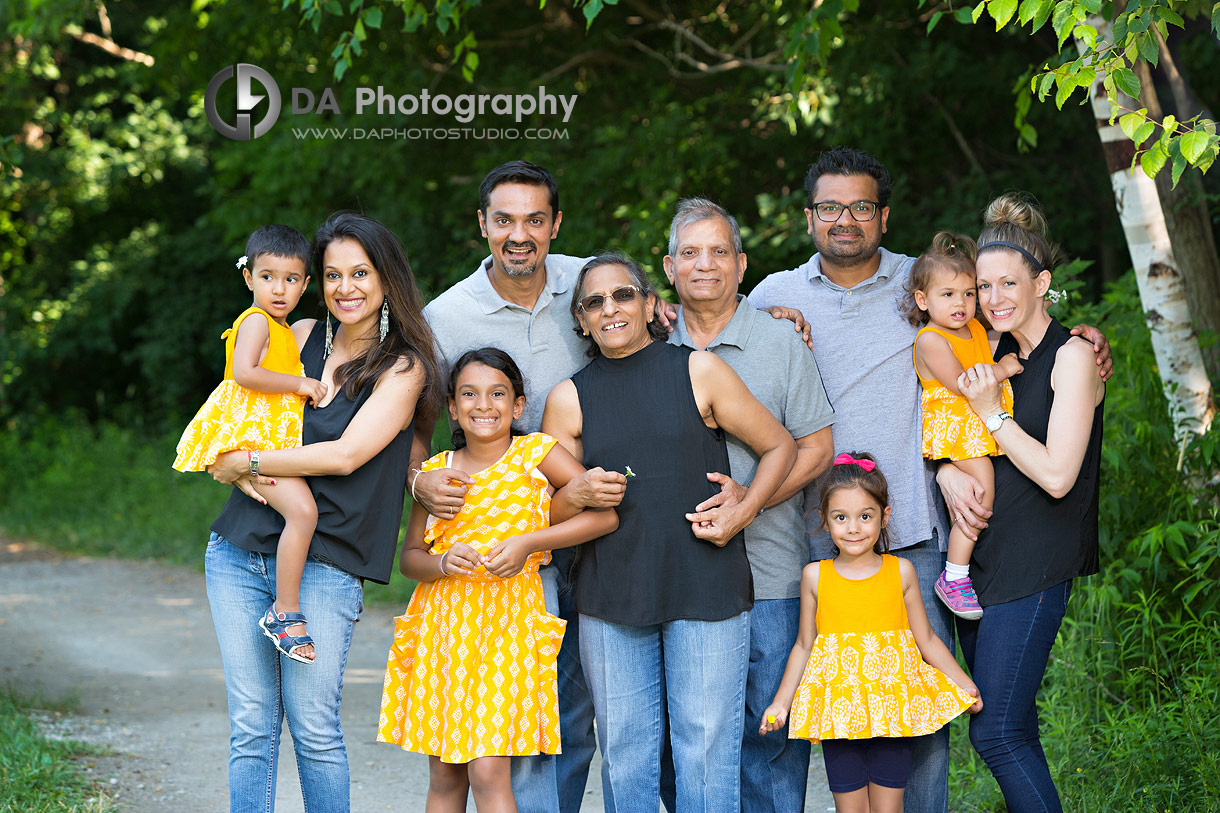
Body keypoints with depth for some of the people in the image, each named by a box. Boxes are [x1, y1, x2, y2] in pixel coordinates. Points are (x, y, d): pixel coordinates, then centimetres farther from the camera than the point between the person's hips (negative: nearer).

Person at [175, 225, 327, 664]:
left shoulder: (283, 330, 22)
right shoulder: (256, 322, -8)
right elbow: (245, 373, -23)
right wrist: (299, 383, -17)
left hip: (274, 438, 11)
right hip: (252, 434, -11)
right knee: (302, 509, -26)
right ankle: (285, 611, -20)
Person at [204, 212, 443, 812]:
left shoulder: (404, 367, -1)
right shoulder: (301, 337, 11)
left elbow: (346, 454, -12)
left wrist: (248, 461, -7)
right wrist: (229, 465, -7)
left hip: (322, 566, -3)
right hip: (237, 554, 4)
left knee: (314, 731, -3)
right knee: (250, 729, 4)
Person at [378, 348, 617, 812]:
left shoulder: (535, 453, -1)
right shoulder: (436, 470, 7)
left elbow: (605, 515, -8)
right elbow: (409, 556, 12)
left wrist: (527, 542, -14)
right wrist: (442, 563, -11)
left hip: (507, 623, -3)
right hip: (442, 625, 3)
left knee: (488, 773, -11)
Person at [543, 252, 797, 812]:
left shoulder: (699, 372, 3)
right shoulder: (568, 399, 7)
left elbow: (780, 447, 8)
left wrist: (742, 511, -6)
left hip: (705, 591, -2)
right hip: (610, 595, 2)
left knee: (706, 745, -1)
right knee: (625, 753, 5)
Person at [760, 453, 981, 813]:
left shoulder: (900, 571, 2)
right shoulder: (815, 576, 2)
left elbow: (926, 640, 9)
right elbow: (804, 646, 10)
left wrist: (964, 685, 5)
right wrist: (781, 702, 7)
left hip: (893, 711, 0)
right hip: (838, 712, 0)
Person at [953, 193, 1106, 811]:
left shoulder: (1071, 356, -8)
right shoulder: (997, 354, 12)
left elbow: (1056, 474, -15)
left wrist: (991, 412, -10)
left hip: (1034, 563, -7)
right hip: (981, 553, 7)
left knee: (996, 733, -12)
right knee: (1011, 729, 8)